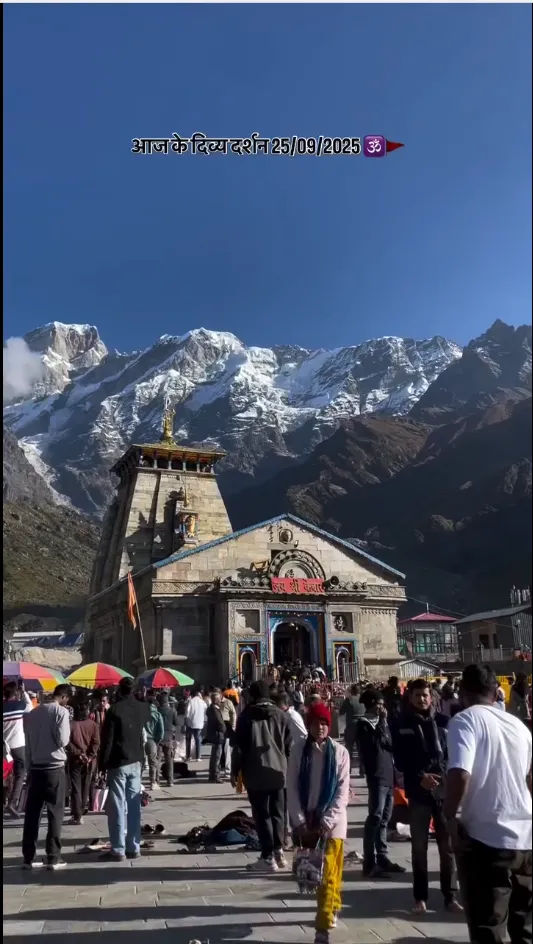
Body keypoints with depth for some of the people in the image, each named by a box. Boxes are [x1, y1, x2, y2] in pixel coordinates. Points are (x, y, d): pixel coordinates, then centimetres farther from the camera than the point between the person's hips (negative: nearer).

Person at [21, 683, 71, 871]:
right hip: (54, 767, -5)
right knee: (55, 813, 3)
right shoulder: (61, 711, -9)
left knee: (31, 813, 10)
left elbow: (27, 742, 11)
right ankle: (53, 858, 4)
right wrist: (66, 736, 6)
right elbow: (63, 740, -16)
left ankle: (28, 857, 14)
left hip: (35, 767, 5)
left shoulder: (33, 713, 9)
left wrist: (28, 768, 15)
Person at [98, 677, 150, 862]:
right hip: (136, 762, 5)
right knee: (134, 806, 9)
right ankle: (134, 847, 13)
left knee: (117, 807, 0)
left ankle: (118, 850, 2)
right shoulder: (142, 708, 4)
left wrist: (102, 763, -6)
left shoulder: (114, 710, -13)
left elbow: (107, 739, -13)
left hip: (118, 763, -5)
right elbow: (148, 717, 28)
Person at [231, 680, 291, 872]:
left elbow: (238, 745, -6)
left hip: (256, 773, -4)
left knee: (262, 814, 1)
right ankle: (278, 852, 16)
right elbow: (289, 744, 6)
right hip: (278, 771, 4)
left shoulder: (246, 715, -4)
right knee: (277, 812, 15)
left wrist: (235, 770, 1)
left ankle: (268, 857, 0)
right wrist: (285, 765, 16)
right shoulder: (280, 714, 5)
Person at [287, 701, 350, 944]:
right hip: (306, 820, 3)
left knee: (328, 873, -5)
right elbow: (292, 788, -2)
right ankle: (332, 907, 39)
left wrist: (325, 823, -15)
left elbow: (342, 792, -9)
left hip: (332, 820, -2)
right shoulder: (299, 750, -4)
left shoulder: (340, 752, -8)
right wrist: (300, 822, -9)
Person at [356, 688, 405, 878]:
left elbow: (389, 744, 17)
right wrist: (383, 723, -13)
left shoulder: (380, 722, 18)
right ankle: (369, 862, -7)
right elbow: (376, 743, -18)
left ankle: (382, 857, 19)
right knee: (375, 817, -10)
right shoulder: (363, 724, -6)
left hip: (388, 775, 8)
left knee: (384, 818, 12)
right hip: (377, 776, -8)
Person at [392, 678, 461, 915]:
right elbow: (399, 760, -3)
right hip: (418, 792, 0)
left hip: (444, 790, 1)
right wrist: (420, 777, -16)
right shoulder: (401, 725, 0)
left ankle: (450, 896, 19)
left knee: (448, 846, 6)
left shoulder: (443, 721, 1)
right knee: (419, 847, 9)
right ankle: (420, 897, 21)